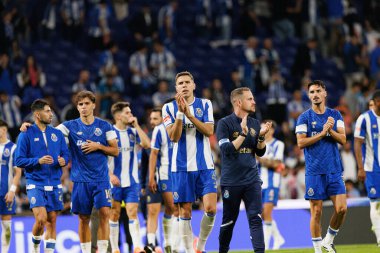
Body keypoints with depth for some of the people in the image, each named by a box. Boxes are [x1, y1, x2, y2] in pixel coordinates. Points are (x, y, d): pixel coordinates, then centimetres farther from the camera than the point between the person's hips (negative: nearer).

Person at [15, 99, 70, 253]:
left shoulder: (57, 134, 10)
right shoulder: (26, 135, -3)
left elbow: (66, 154, 14)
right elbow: (19, 161, -6)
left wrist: (63, 160, -9)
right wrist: (38, 161, -19)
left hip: (54, 185, 4)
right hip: (35, 184, -4)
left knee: (52, 222, 3)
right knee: (41, 219, -16)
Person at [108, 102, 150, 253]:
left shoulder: (133, 132, 8)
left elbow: (147, 144, -6)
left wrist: (136, 126, -6)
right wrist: (110, 175, -14)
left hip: (132, 181, 2)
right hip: (115, 181, -2)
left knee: (132, 212, -7)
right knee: (114, 214, 3)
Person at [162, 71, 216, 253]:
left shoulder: (205, 104, 6)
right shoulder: (169, 107, 2)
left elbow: (209, 131, -7)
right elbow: (174, 136, -8)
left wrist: (188, 113, -14)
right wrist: (180, 112, -19)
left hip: (204, 165, 1)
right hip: (181, 167, -1)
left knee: (210, 208, -11)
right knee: (185, 212, 0)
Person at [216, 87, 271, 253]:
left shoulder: (254, 124, 8)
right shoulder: (225, 123, -7)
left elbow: (260, 152, 10)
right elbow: (227, 150, -16)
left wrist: (262, 136, -8)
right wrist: (243, 133, -20)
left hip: (252, 180, 4)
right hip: (231, 181, -4)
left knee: (255, 218, -8)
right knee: (229, 221, 7)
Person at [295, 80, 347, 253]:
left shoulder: (335, 115, 10)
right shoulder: (304, 118, 2)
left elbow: (343, 139, 2)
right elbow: (301, 143, -8)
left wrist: (331, 130, -15)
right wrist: (322, 133, -13)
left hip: (334, 169, 2)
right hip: (314, 171, -2)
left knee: (341, 209, -7)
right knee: (316, 211, -2)